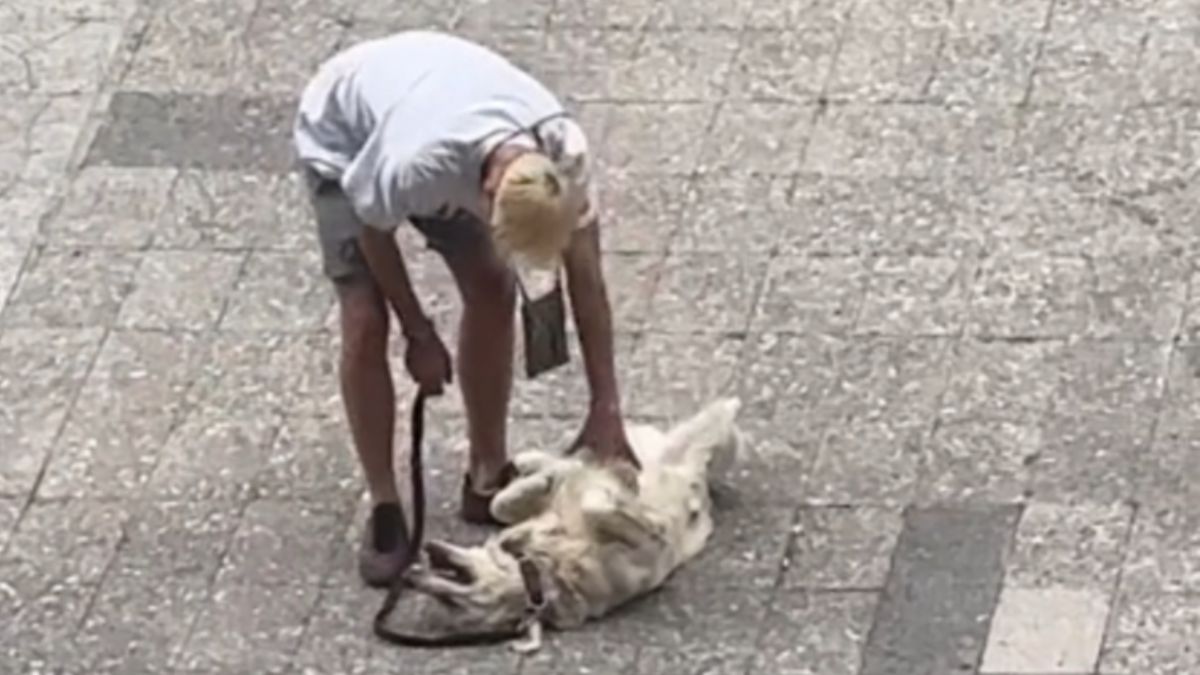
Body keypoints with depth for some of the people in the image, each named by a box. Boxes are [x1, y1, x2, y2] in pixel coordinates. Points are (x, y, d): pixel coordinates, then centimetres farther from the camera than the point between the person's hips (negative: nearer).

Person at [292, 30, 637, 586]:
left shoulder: (564, 150, -33)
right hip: (343, 135, -4)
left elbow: (585, 278, -21)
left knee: (493, 292, -2)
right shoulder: (416, 166, -46)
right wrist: (420, 336, -11)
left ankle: (487, 478, 15)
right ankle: (383, 507, 0)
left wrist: (606, 406, -19)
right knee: (365, 323, -14)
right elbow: (373, 229, -22)